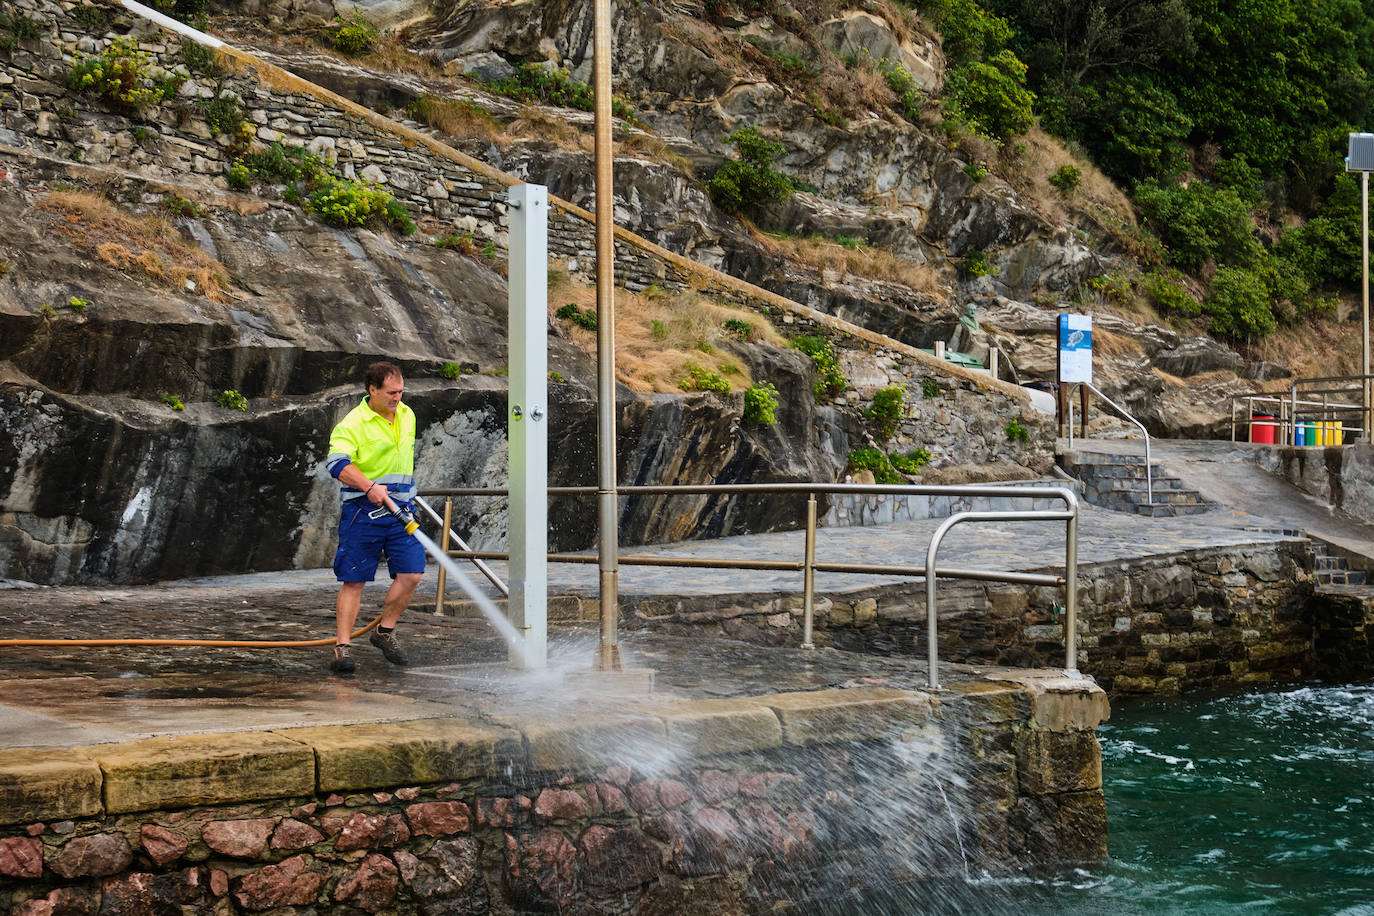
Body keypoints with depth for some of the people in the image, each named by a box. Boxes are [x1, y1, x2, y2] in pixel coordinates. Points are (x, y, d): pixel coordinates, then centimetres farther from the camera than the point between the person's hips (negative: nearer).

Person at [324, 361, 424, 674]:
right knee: (353, 580, -3)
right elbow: (337, 463, -26)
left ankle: (385, 631, 17)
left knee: (411, 573, -3)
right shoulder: (352, 423, -11)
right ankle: (342, 647, 1)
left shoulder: (407, 415, 11)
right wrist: (369, 486, -38)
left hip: (400, 508, 6)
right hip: (363, 510, -6)